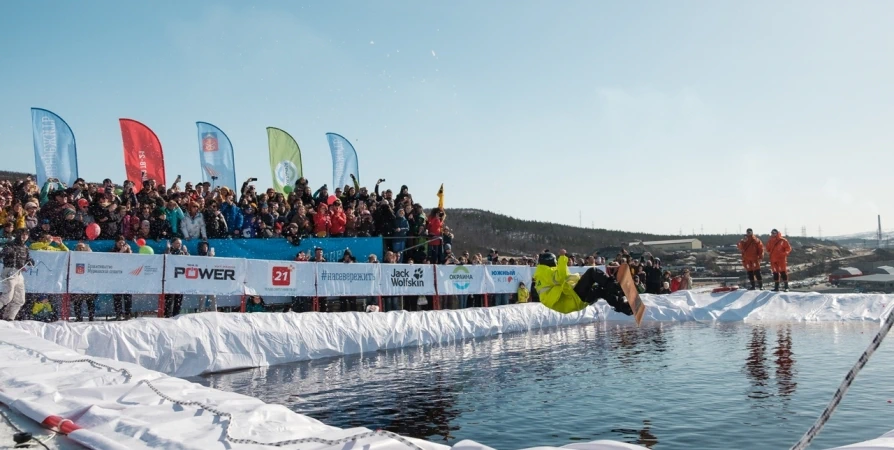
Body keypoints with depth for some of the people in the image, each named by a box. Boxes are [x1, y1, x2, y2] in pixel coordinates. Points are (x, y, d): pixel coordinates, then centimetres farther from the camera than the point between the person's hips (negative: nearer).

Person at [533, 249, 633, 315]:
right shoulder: (547, 272, 2)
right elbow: (560, 278, -18)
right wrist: (562, 258, -13)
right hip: (574, 296, -10)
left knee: (601, 290, 14)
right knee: (592, 272, -10)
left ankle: (624, 305, -7)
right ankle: (615, 287, -27)